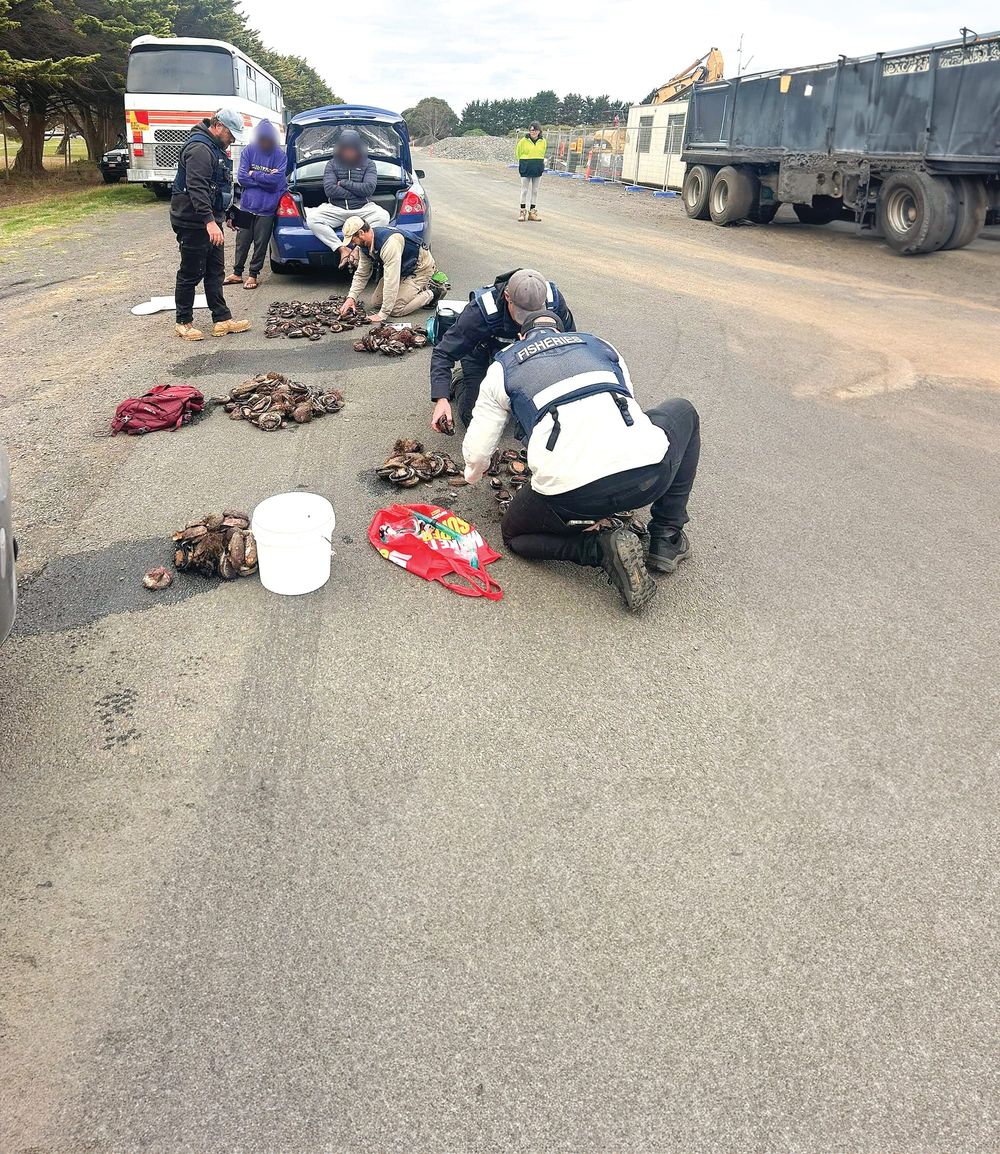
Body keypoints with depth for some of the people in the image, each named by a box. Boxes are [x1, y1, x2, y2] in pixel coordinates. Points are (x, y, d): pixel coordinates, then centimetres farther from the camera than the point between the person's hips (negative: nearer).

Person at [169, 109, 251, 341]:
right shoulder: (200, 149, -18)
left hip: (210, 221, 10)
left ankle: (222, 320, 17)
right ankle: (183, 323, 7)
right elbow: (196, 188, -29)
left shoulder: (215, 148, 16)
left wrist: (222, 216, 30)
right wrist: (210, 221, -37)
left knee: (215, 272, 12)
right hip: (194, 224, -10)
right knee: (191, 274, -2)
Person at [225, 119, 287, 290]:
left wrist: (254, 174, -10)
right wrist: (265, 179, -10)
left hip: (267, 208, -2)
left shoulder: (279, 155, -5)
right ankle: (237, 274, 22)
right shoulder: (248, 151, 0)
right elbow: (241, 178, -6)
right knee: (242, 241, 10)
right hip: (247, 205, 2)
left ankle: (253, 275, 19)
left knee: (261, 243, 6)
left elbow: (276, 180, -16)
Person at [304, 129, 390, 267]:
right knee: (312, 218, -26)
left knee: (383, 216, -33)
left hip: (363, 209, -1)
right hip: (336, 209, 1)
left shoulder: (369, 164, 9)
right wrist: (357, 192, -5)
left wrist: (343, 183, -4)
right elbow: (329, 190, -4)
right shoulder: (331, 164, 10)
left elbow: (369, 188, -7)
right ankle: (342, 249, -28)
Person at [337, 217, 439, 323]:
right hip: (403, 270, 9)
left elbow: (391, 281, -38)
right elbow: (362, 274, 4)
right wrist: (351, 297, -11)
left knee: (396, 309, -19)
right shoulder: (364, 245, -8)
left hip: (420, 268, -9)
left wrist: (383, 314, -37)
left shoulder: (389, 243, -37)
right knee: (376, 303, 7)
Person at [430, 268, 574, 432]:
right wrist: (441, 398, -49)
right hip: (481, 354, -3)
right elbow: (443, 354, -35)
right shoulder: (481, 310, -41)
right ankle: (459, 381, 21)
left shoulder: (554, 300, -32)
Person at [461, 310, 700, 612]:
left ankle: (602, 547, 2)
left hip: (571, 496, -1)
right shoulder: (599, 345, 29)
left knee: (514, 535, 31)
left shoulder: (503, 366, 23)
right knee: (683, 412, 36)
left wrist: (473, 474, 48)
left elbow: (477, 453, 23)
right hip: (649, 474, 2)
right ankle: (666, 539, 27)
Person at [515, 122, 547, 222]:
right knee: (525, 190, 0)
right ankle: (523, 211, 6)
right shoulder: (523, 141, -7)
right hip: (526, 168, -3)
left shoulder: (543, 141, 1)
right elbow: (518, 154, 5)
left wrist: (537, 163, 14)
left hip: (538, 169, 3)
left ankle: (532, 211, 13)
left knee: (535, 191, 6)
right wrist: (524, 163, 11)